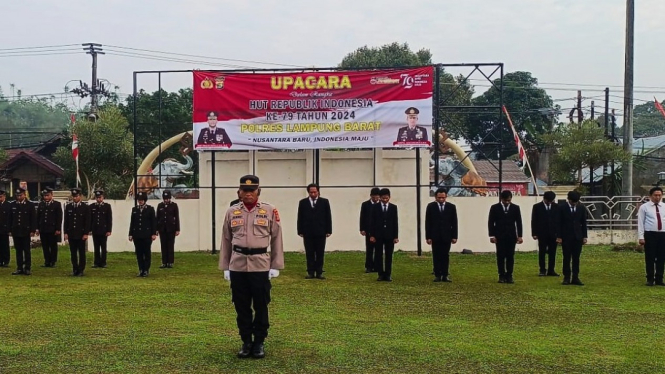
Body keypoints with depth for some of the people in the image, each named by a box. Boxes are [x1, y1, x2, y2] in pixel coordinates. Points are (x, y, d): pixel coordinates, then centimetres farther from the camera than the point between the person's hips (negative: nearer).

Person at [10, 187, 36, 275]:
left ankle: (28, 268, 6)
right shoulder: (13, 205, 8)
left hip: (26, 231, -3)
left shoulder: (30, 204, -1)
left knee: (26, 251, 1)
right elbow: (11, 218, 11)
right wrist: (10, 230, 6)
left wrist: (33, 231, -7)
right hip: (16, 232, 3)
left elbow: (34, 218, -2)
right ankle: (19, 269, 11)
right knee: (18, 251, 6)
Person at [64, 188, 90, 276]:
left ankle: (81, 270, 7)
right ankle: (75, 270, 13)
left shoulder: (85, 207, -1)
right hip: (71, 234, 3)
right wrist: (66, 233, 2)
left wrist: (86, 233, -9)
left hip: (81, 234, -3)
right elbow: (66, 221, 9)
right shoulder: (68, 207, 8)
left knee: (81, 253, 2)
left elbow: (87, 221, -3)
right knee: (73, 253, 6)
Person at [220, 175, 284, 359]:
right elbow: (226, 241, 9)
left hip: (261, 265, -2)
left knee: (261, 306, 5)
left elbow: (276, 239, 2)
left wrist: (275, 266, -2)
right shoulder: (231, 212, 6)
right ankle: (246, 342, 19)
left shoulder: (270, 211, 1)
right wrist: (225, 267, 6)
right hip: (237, 266, 2)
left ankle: (259, 343, 17)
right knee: (241, 307, 7)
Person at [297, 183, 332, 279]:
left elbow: (328, 217, 3)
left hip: (320, 232, 0)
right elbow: (300, 218, 5)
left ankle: (319, 272, 8)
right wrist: (300, 231, -1)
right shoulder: (303, 202, 5)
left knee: (320, 253, 3)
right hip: (308, 232, 1)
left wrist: (328, 231, -2)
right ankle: (310, 272, 9)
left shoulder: (324, 202, 3)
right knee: (309, 254, 4)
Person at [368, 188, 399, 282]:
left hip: (389, 235, 0)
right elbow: (372, 222, 1)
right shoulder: (375, 207, 2)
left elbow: (395, 222, 3)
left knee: (389, 256, 4)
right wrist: (372, 235, -6)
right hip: (378, 235, 0)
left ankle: (388, 275, 10)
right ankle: (381, 274, 9)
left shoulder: (393, 207, 4)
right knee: (378, 255, 1)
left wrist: (396, 236, -2)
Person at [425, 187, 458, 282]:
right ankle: (437, 275, 5)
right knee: (436, 256, 1)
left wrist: (454, 236, -1)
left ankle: (445, 275, 5)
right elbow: (427, 223, 0)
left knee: (446, 256, 1)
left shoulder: (451, 207, 4)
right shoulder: (431, 206, 2)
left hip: (447, 236, 1)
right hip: (435, 236, -1)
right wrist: (428, 237, -6)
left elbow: (454, 223, 5)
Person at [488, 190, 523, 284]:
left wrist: (519, 236, 0)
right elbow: (490, 222, 0)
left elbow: (519, 222, 5)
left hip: (511, 236, 1)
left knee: (510, 256, -1)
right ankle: (502, 276, 5)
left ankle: (509, 276, 4)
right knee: (500, 256, -1)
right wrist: (492, 235, -6)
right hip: (499, 236, -1)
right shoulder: (495, 208, 0)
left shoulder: (515, 208, 4)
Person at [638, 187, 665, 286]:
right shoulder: (644, 207, 0)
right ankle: (650, 279, 13)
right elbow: (640, 223, -2)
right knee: (650, 258, 2)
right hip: (650, 234, -3)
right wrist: (641, 237, -9)